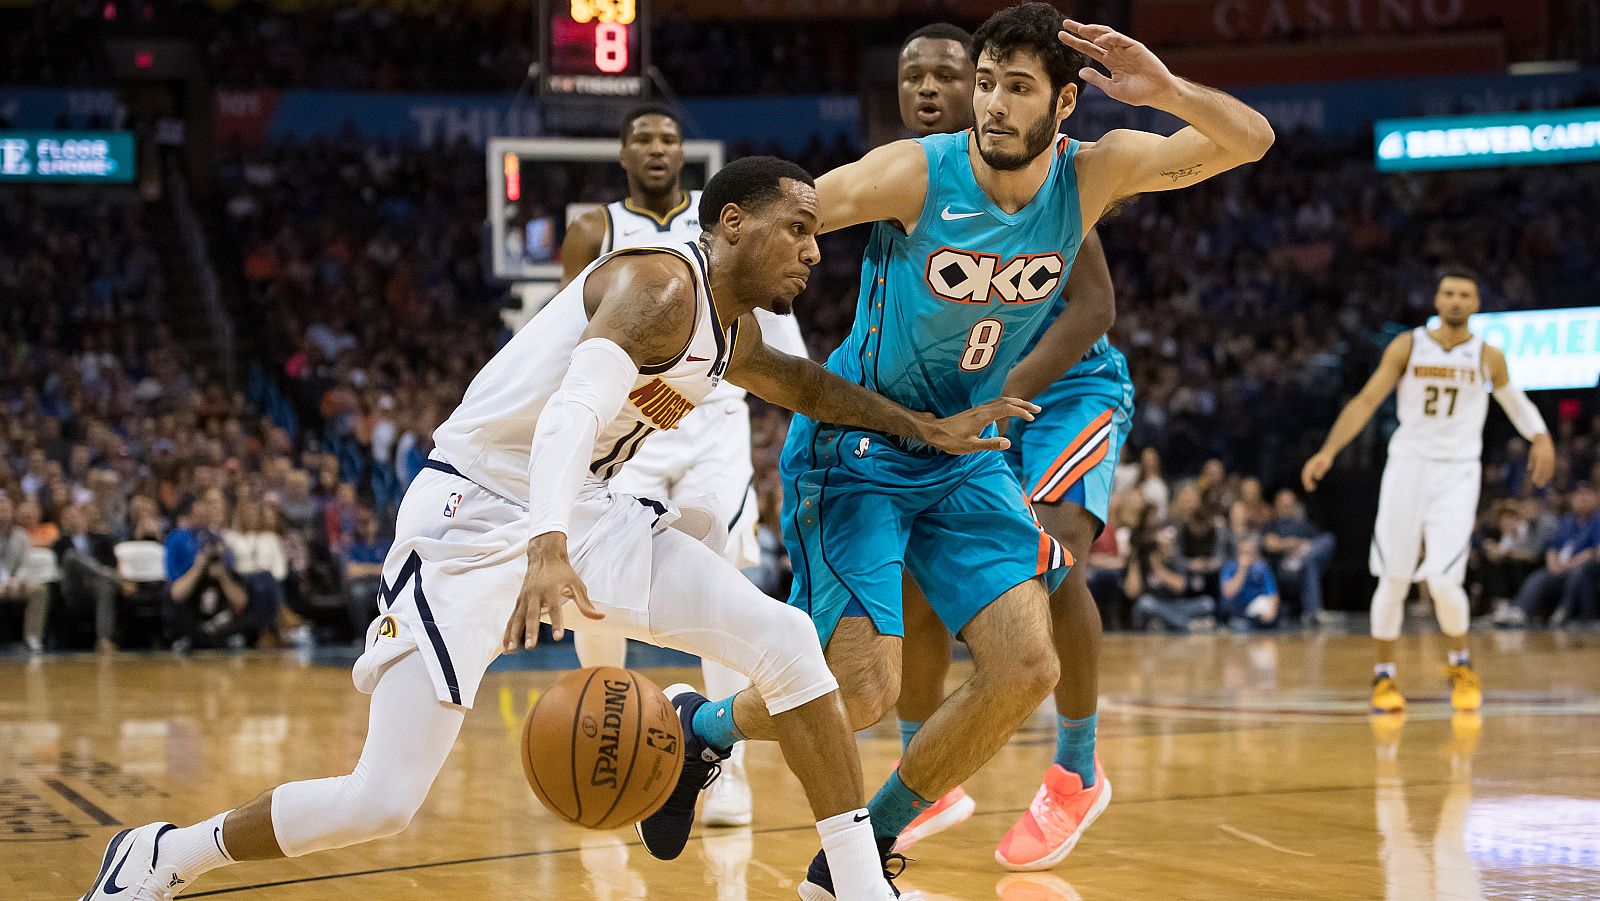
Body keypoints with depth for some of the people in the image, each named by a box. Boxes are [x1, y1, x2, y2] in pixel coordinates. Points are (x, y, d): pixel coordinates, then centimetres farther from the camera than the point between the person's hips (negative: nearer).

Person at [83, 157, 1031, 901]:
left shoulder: (732, 333, 9)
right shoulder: (661, 284, -20)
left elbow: (801, 383, 32)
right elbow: (573, 408, -37)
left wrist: (925, 427, 26)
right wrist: (548, 547, -52)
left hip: (582, 515, 8)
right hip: (472, 520, -8)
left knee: (785, 639, -10)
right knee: (381, 802, -10)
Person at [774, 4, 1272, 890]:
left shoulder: (1091, 176, -8)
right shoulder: (915, 174, -22)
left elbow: (1250, 141, -7)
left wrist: (1165, 91, -26)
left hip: (963, 456, 6)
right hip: (853, 450, -6)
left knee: (1027, 669, -3)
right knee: (863, 690, -17)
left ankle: (863, 845, 14)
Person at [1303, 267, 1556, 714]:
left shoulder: (1487, 356, 1)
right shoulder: (1407, 347, -1)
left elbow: (1515, 401, 17)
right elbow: (1365, 401, -3)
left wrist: (1541, 437, -2)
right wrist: (1328, 451, -14)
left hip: (1458, 475, -1)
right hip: (1407, 466, 1)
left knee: (1443, 581, -13)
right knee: (1393, 579, 1)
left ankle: (1461, 664, 15)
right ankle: (1384, 676, 18)